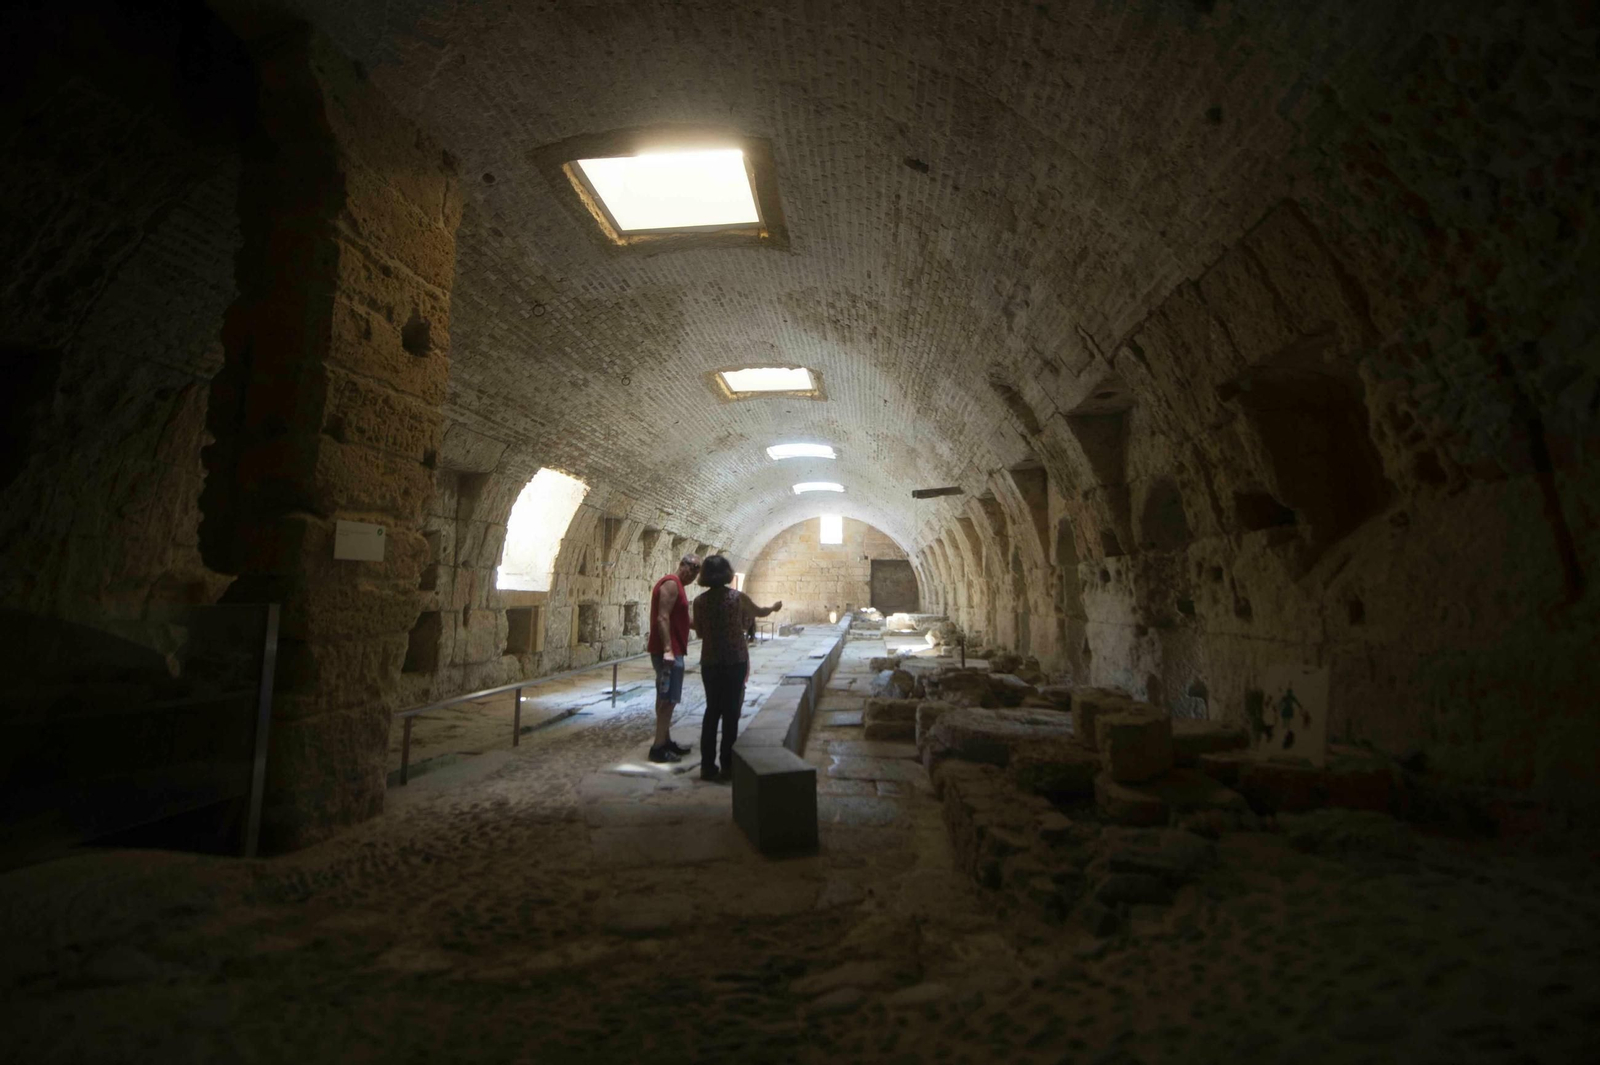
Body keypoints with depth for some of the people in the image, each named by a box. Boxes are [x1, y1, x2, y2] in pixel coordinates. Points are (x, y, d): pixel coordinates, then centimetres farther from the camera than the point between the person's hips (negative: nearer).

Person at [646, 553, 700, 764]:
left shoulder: (675, 585, 18)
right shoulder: (671, 583, -13)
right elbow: (662, 618, -23)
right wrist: (668, 649, -28)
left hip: (671, 650, 11)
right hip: (668, 651, -11)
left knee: (665, 698, 14)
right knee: (668, 699, -8)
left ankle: (665, 741, 21)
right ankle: (658, 747, -5)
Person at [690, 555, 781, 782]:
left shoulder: (700, 601, -3)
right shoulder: (738, 597, -7)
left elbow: (699, 631, 6)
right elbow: (760, 612, 12)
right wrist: (775, 606, 32)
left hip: (710, 663, 2)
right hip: (735, 662, -2)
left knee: (712, 711, 12)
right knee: (730, 713, 5)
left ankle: (707, 766, 14)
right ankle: (727, 766, 8)